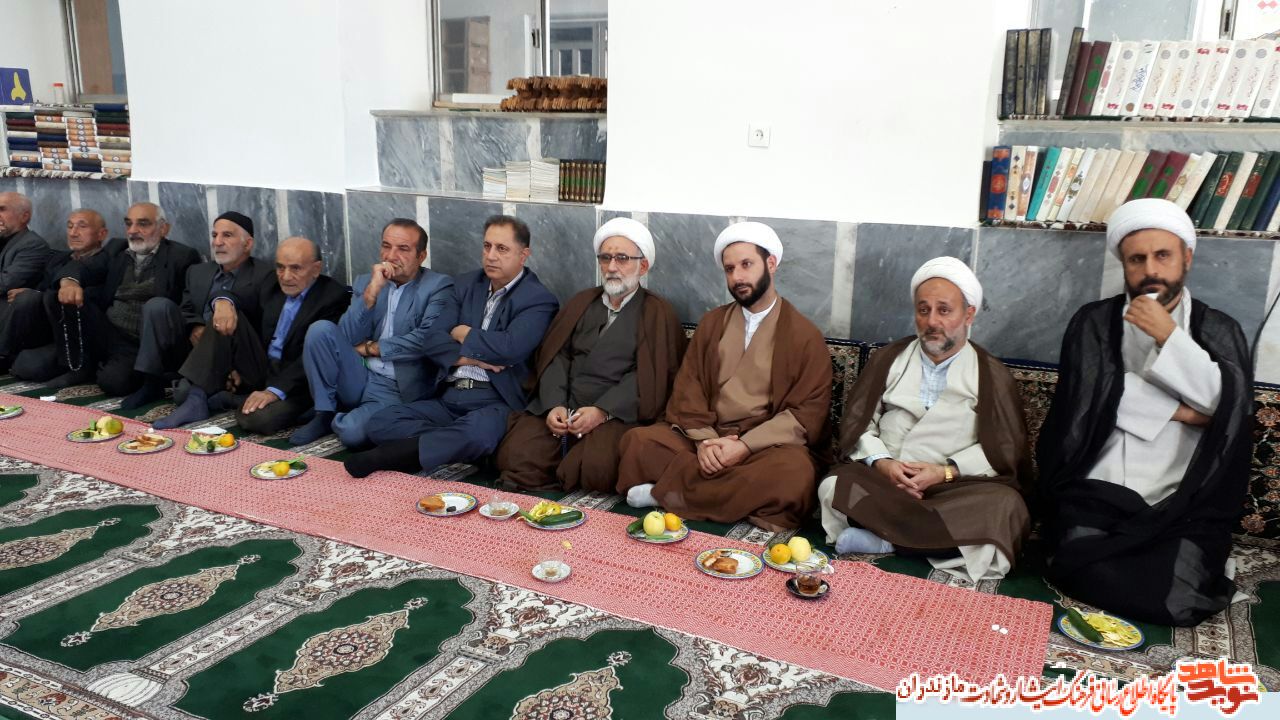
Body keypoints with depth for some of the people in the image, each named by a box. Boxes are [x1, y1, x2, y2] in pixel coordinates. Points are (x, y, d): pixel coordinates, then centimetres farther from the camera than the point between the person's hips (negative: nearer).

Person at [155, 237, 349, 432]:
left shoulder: (334, 296, -12)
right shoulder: (271, 287, 9)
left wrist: (275, 390, -26)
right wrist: (224, 302, -16)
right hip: (259, 370, 6)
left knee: (258, 419, -35)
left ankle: (235, 399, 0)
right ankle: (196, 400, -13)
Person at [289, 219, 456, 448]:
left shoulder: (439, 286, -4)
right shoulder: (366, 282, 9)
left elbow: (427, 339, -18)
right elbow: (347, 338, -2)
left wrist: (370, 348, -7)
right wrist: (372, 291, -14)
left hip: (397, 390, -5)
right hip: (359, 377, 5)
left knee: (352, 431, -32)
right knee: (321, 329, -19)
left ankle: (338, 421, 7)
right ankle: (325, 414, -3)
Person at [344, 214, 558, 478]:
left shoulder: (539, 299, -3)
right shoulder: (468, 284, 15)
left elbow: (509, 347, -21)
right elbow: (433, 340, 6)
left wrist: (464, 334, -4)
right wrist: (467, 357, -13)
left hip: (496, 401, -6)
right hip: (449, 398, 6)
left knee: (475, 432, -39)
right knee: (380, 423, -12)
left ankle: (395, 455, -24)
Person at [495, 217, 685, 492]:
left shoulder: (658, 313, 7)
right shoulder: (581, 303, 22)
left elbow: (650, 376, -5)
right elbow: (556, 357, 11)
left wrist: (602, 412, -17)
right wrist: (554, 405, -7)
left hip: (617, 414, -4)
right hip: (560, 409, 4)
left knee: (595, 468, -31)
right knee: (514, 456, -21)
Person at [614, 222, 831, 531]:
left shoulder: (805, 335, 1)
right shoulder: (711, 323, 13)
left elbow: (808, 413, -6)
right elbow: (688, 388, 6)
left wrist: (746, 446, -19)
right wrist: (704, 439, -14)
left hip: (768, 444, -2)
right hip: (705, 437, 3)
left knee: (793, 474, -37)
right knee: (637, 441, -21)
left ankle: (668, 493, -25)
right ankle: (739, 497, -20)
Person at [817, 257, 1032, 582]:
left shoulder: (992, 376, 9)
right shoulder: (889, 359, 14)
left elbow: (1006, 451, 4)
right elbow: (856, 423, 10)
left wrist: (946, 472, -11)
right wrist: (881, 462, -9)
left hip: (956, 488, 0)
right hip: (882, 478, 1)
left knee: (1005, 506, -33)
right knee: (833, 489, -28)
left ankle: (882, 538, -29)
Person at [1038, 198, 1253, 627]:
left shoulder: (1219, 330, 10)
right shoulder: (1094, 322, 6)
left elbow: (1231, 407, -7)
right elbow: (1092, 397, -8)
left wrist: (1169, 336, -12)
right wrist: (1179, 412, -5)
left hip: (1184, 505, 1)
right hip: (1098, 495, 0)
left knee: (1177, 600, -22)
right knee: (1089, 578, -25)